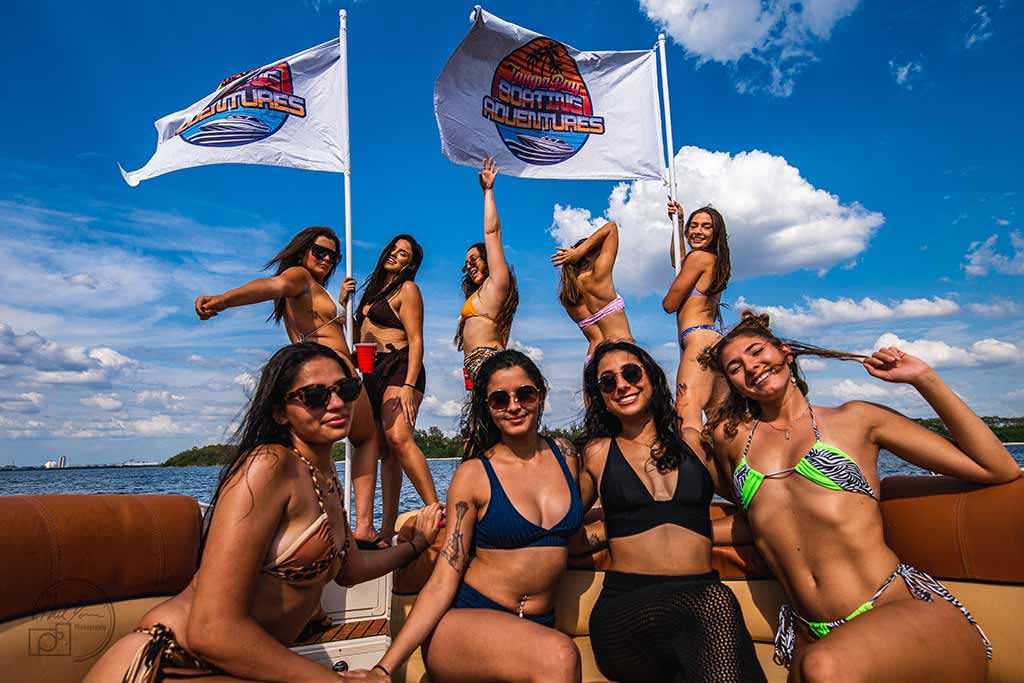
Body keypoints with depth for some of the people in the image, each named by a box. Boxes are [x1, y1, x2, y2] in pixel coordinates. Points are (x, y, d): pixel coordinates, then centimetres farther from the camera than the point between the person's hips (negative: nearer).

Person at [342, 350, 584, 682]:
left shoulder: (564, 455, 6)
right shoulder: (474, 474, -5)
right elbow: (443, 580, -7)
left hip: (537, 627, 5)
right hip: (465, 622, -4)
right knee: (560, 656, -32)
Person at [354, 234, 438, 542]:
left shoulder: (407, 288, 1)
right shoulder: (375, 289, 24)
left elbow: (416, 340, -9)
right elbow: (360, 332, 28)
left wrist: (409, 385, -21)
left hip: (399, 367, -8)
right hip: (373, 372, 8)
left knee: (399, 438, -27)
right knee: (384, 450, 2)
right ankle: (387, 529, 2)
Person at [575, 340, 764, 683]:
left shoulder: (692, 441, 18)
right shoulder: (598, 452, 13)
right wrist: (601, 531, 8)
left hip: (704, 595, 2)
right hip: (626, 604, -2)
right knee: (714, 603, -34)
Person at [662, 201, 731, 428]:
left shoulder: (699, 256, -5)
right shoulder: (715, 259, 22)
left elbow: (669, 304, -3)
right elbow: (677, 260, 42)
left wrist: (671, 297, 21)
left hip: (699, 337, -11)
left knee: (687, 414, -27)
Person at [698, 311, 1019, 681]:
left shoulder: (854, 419, 8)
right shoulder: (731, 435, 13)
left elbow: (1002, 470, 8)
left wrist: (924, 379, 2)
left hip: (911, 610, -1)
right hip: (812, 639, 2)